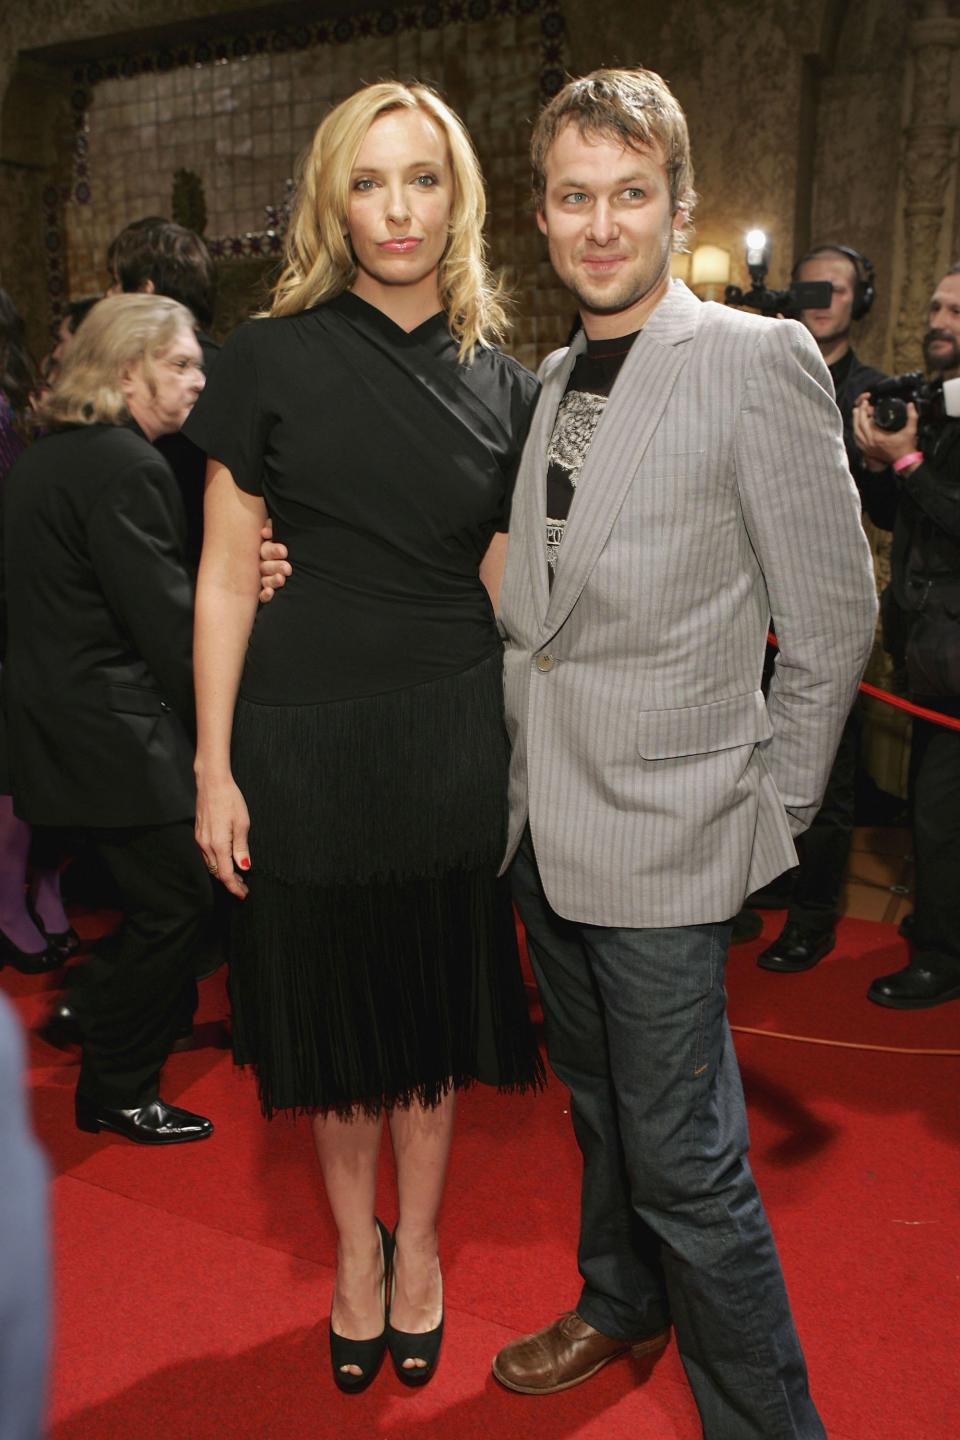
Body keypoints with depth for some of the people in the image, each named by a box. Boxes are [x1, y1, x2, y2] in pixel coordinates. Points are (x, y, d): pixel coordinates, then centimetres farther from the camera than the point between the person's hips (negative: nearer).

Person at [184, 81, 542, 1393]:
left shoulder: (503, 386, 4)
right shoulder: (272, 359, -3)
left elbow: (502, 584, 7)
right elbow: (226, 576, -3)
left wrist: (529, 755, 2)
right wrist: (214, 768, -7)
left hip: (453, 731, 2)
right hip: (305, 729, -1)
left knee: (432, 998, 14)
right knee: (333, 998, 13)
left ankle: (419, 1248, 39)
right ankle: (355, 1248, 39)